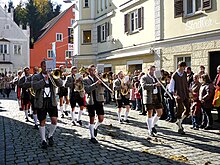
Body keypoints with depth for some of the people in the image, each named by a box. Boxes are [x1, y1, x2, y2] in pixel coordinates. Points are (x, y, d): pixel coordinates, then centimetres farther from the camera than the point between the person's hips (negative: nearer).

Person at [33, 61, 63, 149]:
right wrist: (44, 79, -23)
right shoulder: (36, 77, 2)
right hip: (41, 103, -2)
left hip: (52, 102, 2)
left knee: (54, 120, -4)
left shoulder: (52, 75, 9)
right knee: (42, 122, 6)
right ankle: (43, 140, 21)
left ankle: (50, 136, 21)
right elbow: (35, 87, -16)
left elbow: (60, 84, -5)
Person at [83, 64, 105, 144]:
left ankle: (95, 127, 32)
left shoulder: (98, 78, 11)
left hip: (99, 100, 3)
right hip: (91, 101, -3)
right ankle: (92, 137, 15)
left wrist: (102, 82, -15)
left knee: (101, 118, 0)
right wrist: (96, 83, -25)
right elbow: (87, 90, -17)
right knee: (92, 119, 2)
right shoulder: (85, 80, 0)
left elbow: (103, 88, 4)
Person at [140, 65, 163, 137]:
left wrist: (160, 95, 19)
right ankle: (150, 130, 11)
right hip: (149, 97, -6)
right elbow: (144, 86, -22)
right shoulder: (144, 78, -4)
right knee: (150, 113, 0)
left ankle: (152, 125, 28)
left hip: (157, 97, 6)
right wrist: (154, 85, -31)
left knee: (160, 112, 5)